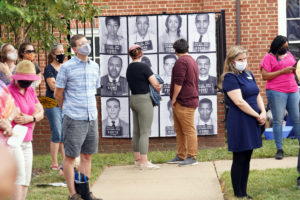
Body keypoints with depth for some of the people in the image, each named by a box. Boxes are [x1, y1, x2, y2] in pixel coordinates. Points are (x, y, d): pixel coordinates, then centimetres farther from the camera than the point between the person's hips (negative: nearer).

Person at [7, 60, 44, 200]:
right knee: (19, 176, -14)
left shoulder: (30, 91, 14)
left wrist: (30, 118, -10)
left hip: (27, 141, 8)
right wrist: (34, 115, -8)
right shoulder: (9, 92, -10)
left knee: (26, 179, 6)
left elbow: (41, 113, 10)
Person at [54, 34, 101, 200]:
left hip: (92, 118, 6)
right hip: (74, 119, -6)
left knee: (87, 155, 11)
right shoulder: (67, 67, -6)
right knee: (70, 156, 0)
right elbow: (58, 94, 0)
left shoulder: (94, 66, 11)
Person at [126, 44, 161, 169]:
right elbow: (156, 84, -13)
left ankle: (137, 159, 19)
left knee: (137, 132, 12)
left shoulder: (129, 68, 9)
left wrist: (156, 86, 1)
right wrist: (158, 90, 9)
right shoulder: (143, 67, -15)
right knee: (145, 132, -7)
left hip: (134, 99, 8)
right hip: (144, 101, -8)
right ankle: (144, 162, -8)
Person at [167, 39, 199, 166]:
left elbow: (178, 82, -19)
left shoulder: (181, 61, -13)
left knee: (189, 130, -7)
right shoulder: (192, 61, 20)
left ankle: (192, 157, -6)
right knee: (179, 130, 14)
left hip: (184, 102, -10)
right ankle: (181, 156, 18)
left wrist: (174, 98, -12)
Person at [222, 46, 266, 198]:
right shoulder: (230, 78, -12)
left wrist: (263, 112, -1)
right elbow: (239, 101, -19)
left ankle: (244, 193, 18)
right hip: (239, 123, -8)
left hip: (252, 122, 8)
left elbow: (257, 95, 17)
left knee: (247, 158, 11)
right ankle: (238, 194, 6)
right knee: (239, 160, -2)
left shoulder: (248, 74, 14)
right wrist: (257, 116, -14)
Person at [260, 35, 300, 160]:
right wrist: (282, 71, -15)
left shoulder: (289, 55, 17)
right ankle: (279, 149, 1)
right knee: (278, 121, -3)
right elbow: (265, 76, -10)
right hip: (276, 92, -5)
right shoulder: (269, 58, -2)